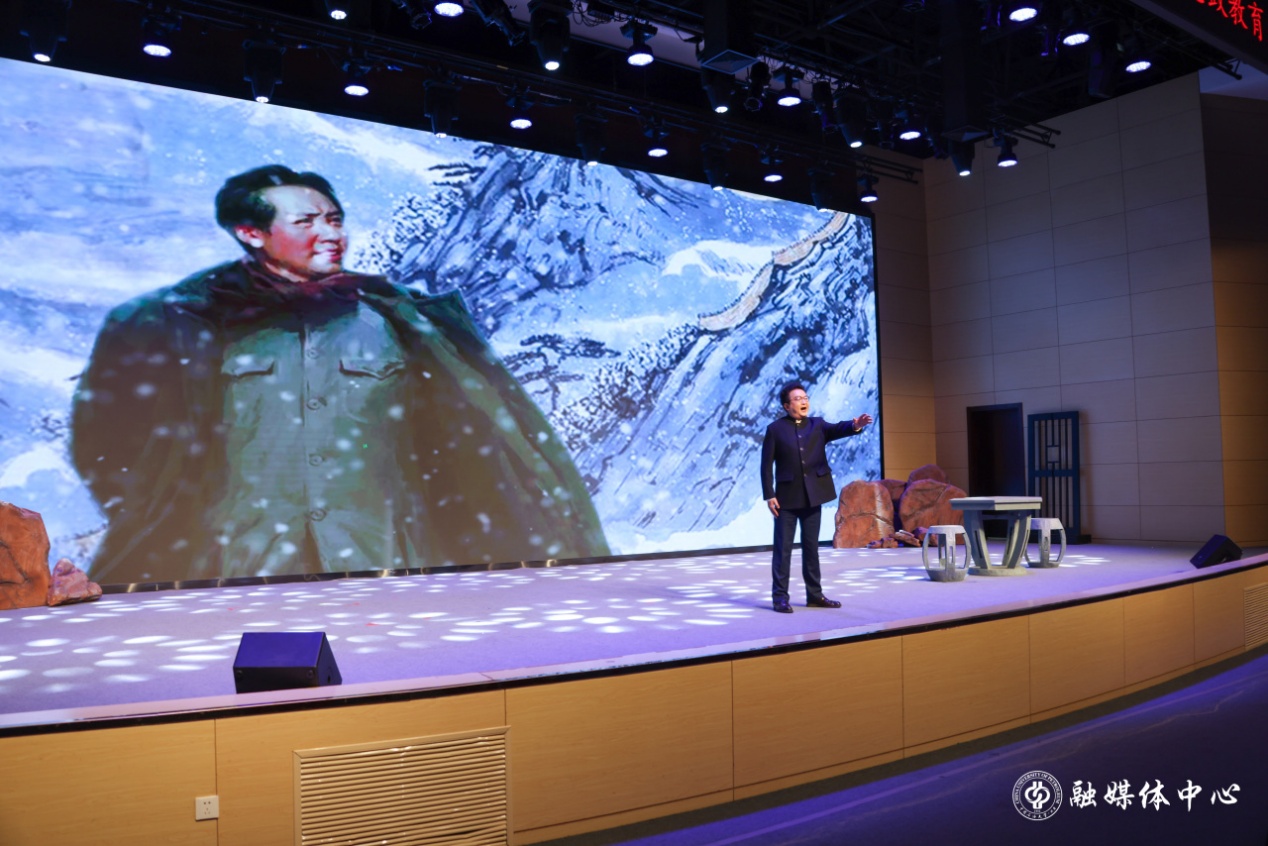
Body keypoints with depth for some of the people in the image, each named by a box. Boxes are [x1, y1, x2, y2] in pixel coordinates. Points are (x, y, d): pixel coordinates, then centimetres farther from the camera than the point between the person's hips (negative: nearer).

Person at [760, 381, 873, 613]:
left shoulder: (817, 425, 7)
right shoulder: (775, 429, -2)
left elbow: (837, 429, -12)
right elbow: (767, 465, -4)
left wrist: (855, 425, -34)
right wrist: (769, 495, -10)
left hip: (812, 496, 4)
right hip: (787, 497, -3)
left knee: (811, 547, 12)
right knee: (783, 548, 1)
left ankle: (815, 595, 20)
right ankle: (780, 597, 7)